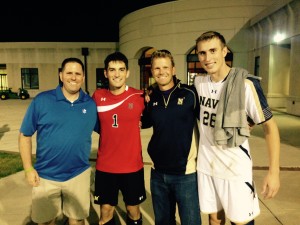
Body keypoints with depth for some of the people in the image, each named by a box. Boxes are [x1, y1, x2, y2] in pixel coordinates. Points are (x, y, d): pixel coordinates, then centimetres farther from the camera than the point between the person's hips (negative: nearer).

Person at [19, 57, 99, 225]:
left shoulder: (91, 104, -3)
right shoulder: (42, 100, -8)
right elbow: (25, 135, -3)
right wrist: (28, 168, -6)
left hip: (79, 175, 1)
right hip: (45, 176, 0)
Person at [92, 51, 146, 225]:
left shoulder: (140, 97, -10)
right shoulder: (97, 97, -4)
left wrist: (134, 123, -5)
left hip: (132, 166, -1)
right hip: (105, 167, 1)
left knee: (133, 210, 17)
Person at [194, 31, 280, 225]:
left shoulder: (246, 84, -17)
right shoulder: (198, 82, -1)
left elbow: (270, 126, -11)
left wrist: (274, 171, -14)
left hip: (236, 168, -4)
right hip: (205, 165, 4)